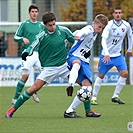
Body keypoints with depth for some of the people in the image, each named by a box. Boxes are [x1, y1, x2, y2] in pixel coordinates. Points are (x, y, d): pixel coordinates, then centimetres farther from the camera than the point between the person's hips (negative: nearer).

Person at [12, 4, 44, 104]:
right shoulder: (24, 24, 1)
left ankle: (35, 92, 20)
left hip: (39, 53, 5)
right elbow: (15, 37, 1)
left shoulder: (41, 25, 14)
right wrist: (23, 39, -17)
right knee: (25, 75, -14)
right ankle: (15, 98, -5)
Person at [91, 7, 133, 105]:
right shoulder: (109, 25, -19)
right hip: (106, 55, -4)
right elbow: (103, 40, -29)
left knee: (124, 73, -10)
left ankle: (115, 96, 1)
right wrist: (106, 54, -41)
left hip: (118, 55, 4)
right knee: (101, 75, 1)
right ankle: (94, 97, 13)